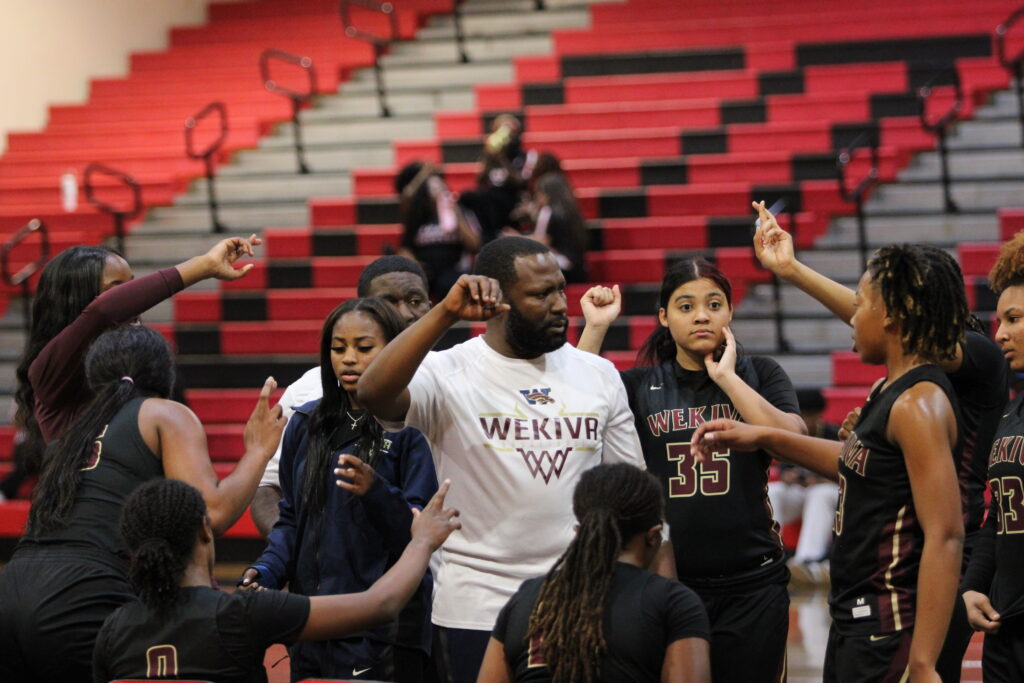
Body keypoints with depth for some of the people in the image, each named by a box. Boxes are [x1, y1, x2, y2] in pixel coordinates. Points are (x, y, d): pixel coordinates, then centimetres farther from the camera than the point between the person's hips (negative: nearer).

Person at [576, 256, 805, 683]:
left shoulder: (758, 374, 5)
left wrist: (726, 376, -11)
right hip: (665, 583, 1)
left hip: (751, 586, 0)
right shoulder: (640, 386, 7)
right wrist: (595, 328, -11)